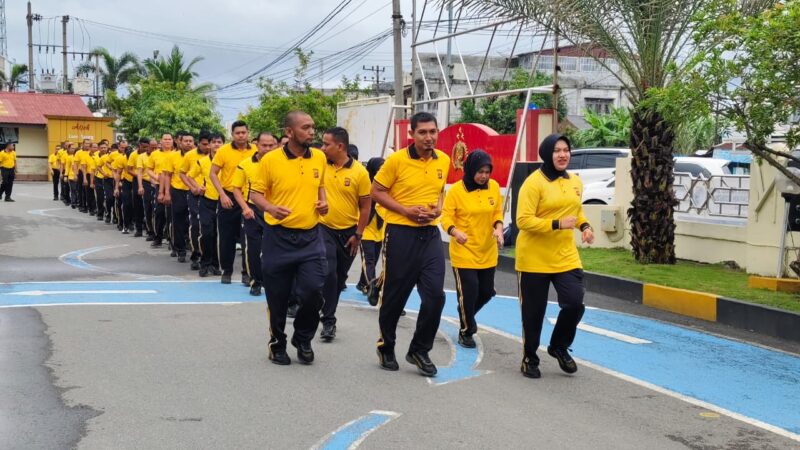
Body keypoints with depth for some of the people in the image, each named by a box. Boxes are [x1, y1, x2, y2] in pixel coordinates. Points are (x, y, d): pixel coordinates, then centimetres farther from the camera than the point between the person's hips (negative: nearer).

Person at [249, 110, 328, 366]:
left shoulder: (319, 158, 4)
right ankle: (277, 344, 28)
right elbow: (255, 193, -2)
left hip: (310, 237, 3)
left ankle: (303, 339, 20)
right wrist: (270, 208, -22)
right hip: (278, 237, -2)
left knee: (313, 292, -6)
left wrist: (323, 201, 2)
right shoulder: (270, 160, -9)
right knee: (277, 297, 6)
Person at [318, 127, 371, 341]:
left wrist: (358, 235, -6)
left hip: (348, 232, 1)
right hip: (324, 228, -1)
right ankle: (328, 320, -3)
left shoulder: (359, 172, -11)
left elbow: (365, 206, -4)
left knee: (340, 277, 14)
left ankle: (327, 313, 34)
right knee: (328, 273, -15)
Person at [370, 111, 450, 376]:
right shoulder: (396, 160, -10)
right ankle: (386, 347, 27)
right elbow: (376, 192, -5)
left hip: (430, 234, 4)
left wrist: (438, 207, 1)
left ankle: (419, 350, 14)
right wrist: (406, 210, -16)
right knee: (395, 295, 6)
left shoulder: (444, 160, 5)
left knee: (435, 294, -4)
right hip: (401, 233, -4)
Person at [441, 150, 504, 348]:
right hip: (464, 252, -5)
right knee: (468, 293, -4)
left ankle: (468, 315, 45)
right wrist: (455, 232, -33)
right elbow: (446, 218, -13)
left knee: (486, 291, 13)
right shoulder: (456, 190, -13)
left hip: (487, 251, 5)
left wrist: (498, 228, -12)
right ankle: (465, 332, 18)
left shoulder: (494, 187, 0)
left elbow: (497, 213, 8)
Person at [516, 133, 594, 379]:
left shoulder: (575, 182, 8)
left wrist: (585, 226, 4)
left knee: (574, 303, -7)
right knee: (533, 312, 5)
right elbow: (523, 220, -19)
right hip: (535, 259, -5)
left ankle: (559, 346, 20)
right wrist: (557, 224, -27)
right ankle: (529, 359, 25)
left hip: (566, 256, 5)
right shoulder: (534, 182, -13)